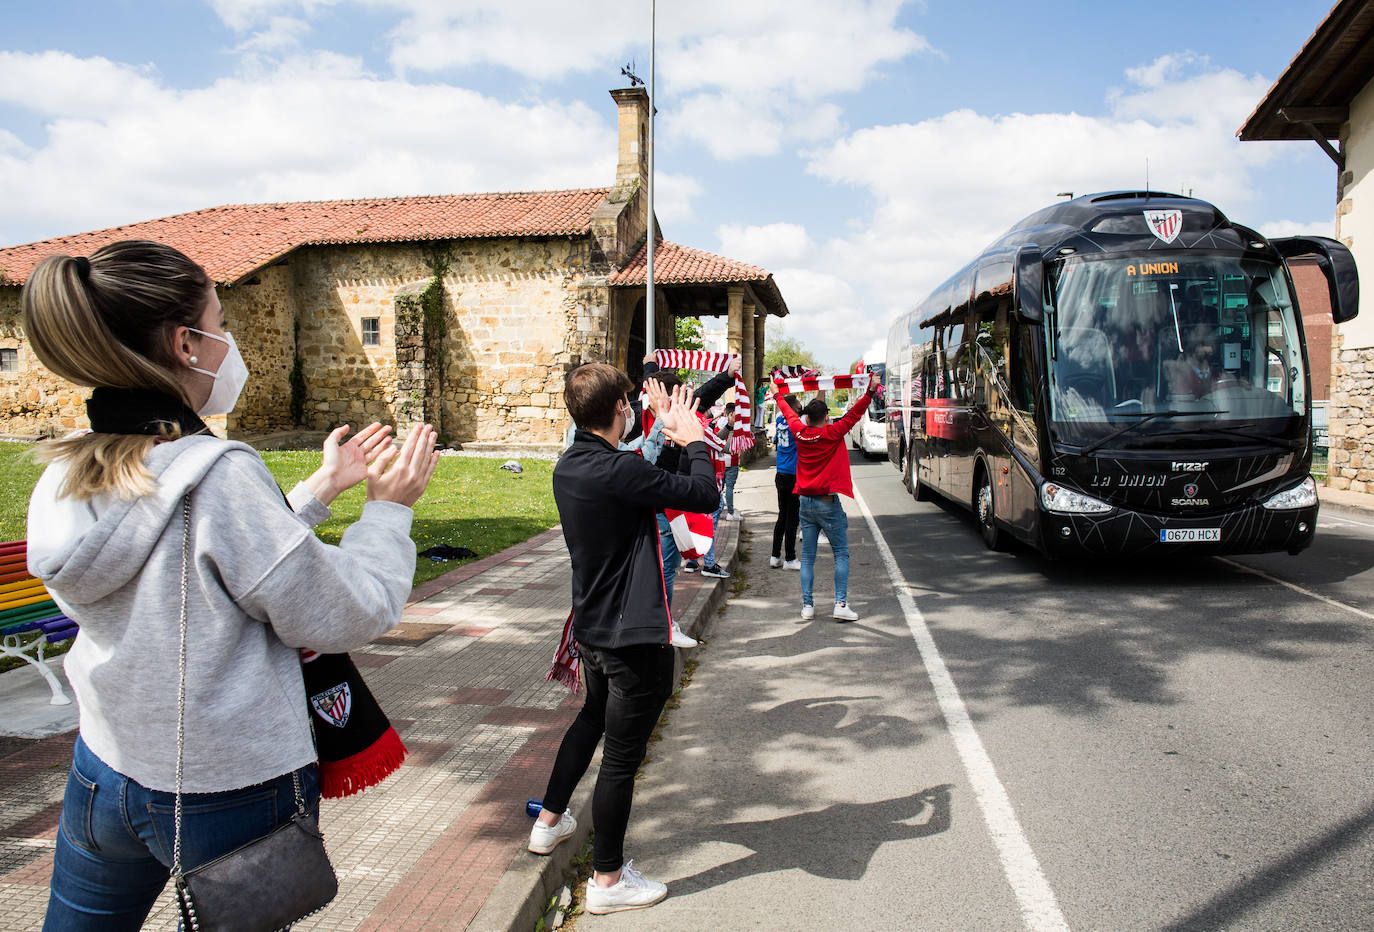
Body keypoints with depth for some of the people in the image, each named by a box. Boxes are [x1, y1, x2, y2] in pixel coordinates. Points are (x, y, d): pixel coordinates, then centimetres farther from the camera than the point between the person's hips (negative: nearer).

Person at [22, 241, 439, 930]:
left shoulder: (66, 477, -3)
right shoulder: (220, 474, -27)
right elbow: (344, 618, -20)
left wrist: (323, 488, 12)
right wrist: (389, 507, -7)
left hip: (102, 779, 7)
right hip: (230, 800, -6)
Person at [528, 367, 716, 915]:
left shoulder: (569, 468, 3)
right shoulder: (618, 471, -25)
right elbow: (704, 495, -20)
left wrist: (668, 437, 15)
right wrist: (694, 441, -4)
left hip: (592, 628, 9)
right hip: (634, 637, -9)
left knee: (593, 717, 31)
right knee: (621, 756, 4)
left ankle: (549, 821, 46)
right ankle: (607, 879, 20)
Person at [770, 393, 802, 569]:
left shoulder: (780, 420, 6)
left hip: (780, 476, 7)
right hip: (794, 477, -7)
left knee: (782, 516, 14)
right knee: (792, 518, 0)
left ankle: (775, 557, 18)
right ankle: (790, 559, 7)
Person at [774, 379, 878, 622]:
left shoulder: (799, 433, 2)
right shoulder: (833, 433, -11)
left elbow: (788, 414, 19)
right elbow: (854, 414, -14)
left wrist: (778, 394, 35)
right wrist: (871, 391, -14)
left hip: (806, 503, 5)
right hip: (828, 503, -5)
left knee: (808, 556, 8)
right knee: (841, 554, 2)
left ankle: (807, 606, 8)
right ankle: (841, 604, -5)